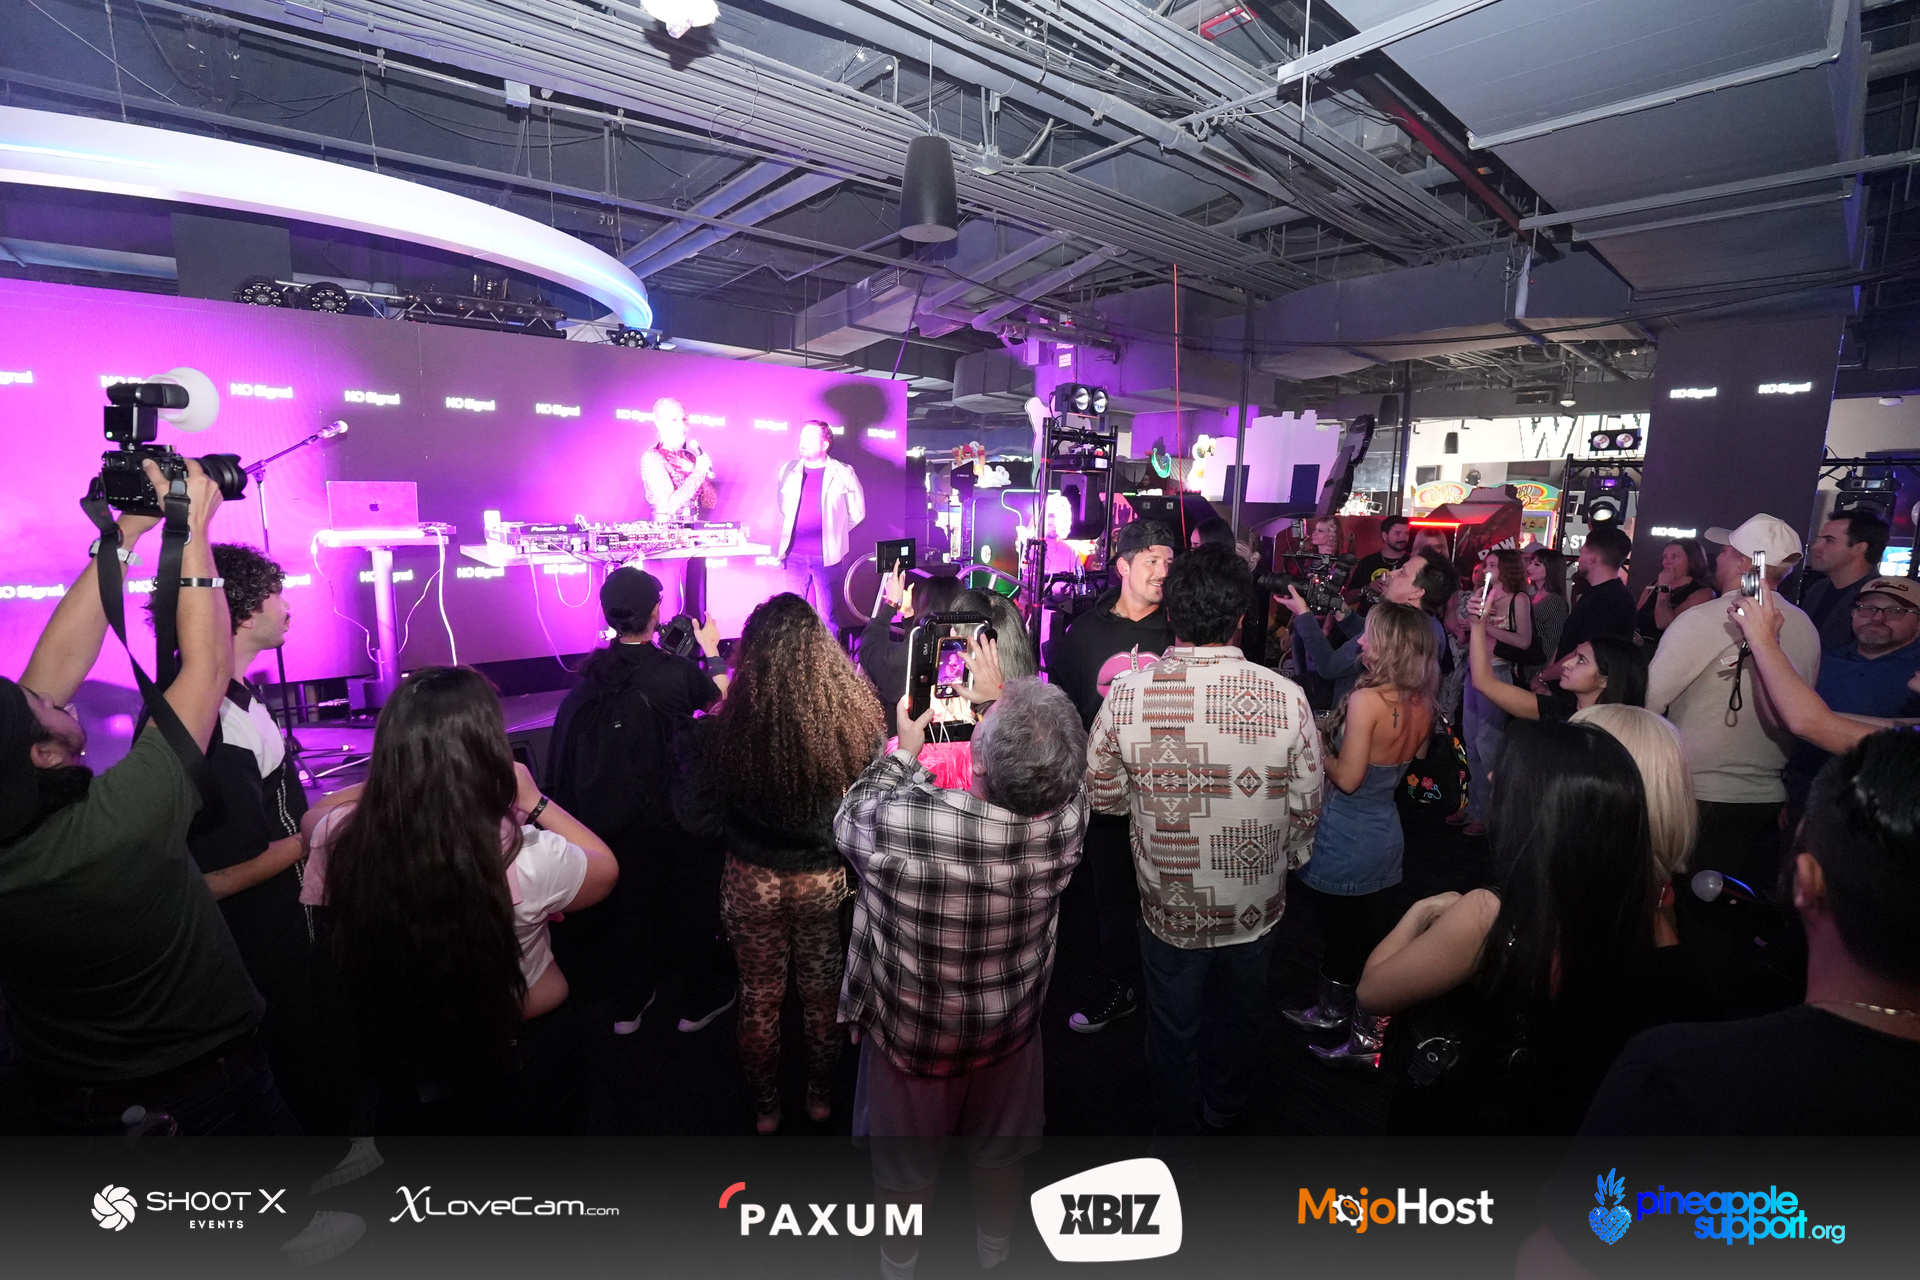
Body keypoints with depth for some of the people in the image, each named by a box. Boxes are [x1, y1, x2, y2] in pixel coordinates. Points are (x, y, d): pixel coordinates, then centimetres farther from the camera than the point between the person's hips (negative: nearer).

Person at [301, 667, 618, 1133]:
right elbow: (605, 870, -10)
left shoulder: (340, 839, -23)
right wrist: (535, 800, -4)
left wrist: (395, 780, 3)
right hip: (525, 1064, -2)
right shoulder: (526, 858, -34)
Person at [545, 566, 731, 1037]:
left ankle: (628, 1005, 37)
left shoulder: (593, 672, -10)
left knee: (628, 904, 21)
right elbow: (719, 699, -3)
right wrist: (712, 651, 10)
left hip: (613, 818, 4)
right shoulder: (676, 672, -22)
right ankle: (698, 1002, 31)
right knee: (691, 902, 16)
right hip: (672, 817, -4)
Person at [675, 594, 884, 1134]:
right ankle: (821, 1097, 43)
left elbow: (700, 820, -11)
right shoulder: (854, 719, -20)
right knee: (823, 990, 23)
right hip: (827, 881, 1)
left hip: (752, 883, -1)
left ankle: (765, 1108, 42)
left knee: (759, 996, 22)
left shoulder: (724, 729, -23)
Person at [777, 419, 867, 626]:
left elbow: (857, 512, 6)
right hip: (795, 556, 3)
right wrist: (793, 531, 15)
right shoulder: (788, 470, 7)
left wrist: (834, 532, 7)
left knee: (826, 617, 1)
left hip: (827, 557, -3)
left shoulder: (843, 473, -2)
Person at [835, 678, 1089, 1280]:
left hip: (912, 1029, -2)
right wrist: (1005, 700, 2)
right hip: (1009, 1026, 3)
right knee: (1000, 1152, 30)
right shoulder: (1069, 814, -30)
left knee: (906, 1164, 27)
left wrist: (902, 750, -6)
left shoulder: (898, 821, -40)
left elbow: (847, 821, -14)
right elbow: (1057, 773, -4)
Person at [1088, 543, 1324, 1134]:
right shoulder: (1286, 697, -21)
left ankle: (1176, 1128, 47)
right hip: (1256, 906, 2)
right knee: (1239, 1017, 29)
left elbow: (1103, 796, -10)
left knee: (1172, 1026, 23)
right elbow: (1307, 808, -9)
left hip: (1169, 906, -1)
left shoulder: (1127, 693, -22)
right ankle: (1225, 1112, 54)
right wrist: (1282, 860, 12)